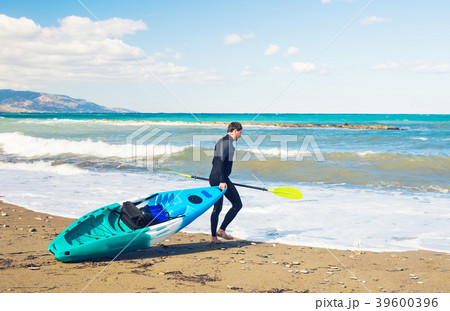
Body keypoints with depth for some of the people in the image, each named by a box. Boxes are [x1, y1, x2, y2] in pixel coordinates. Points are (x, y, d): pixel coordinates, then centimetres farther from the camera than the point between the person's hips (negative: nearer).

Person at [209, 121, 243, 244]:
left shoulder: (220, 141, 18)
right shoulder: (227, 142, -12)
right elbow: (220, 161, -23)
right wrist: (222, 181, -26)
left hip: (213, 179, 10)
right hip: (221, 179, -10)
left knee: (217, 207, 15)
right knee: (237, 205, 1)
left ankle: (213, 237, 18)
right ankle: (221, 230, 0)